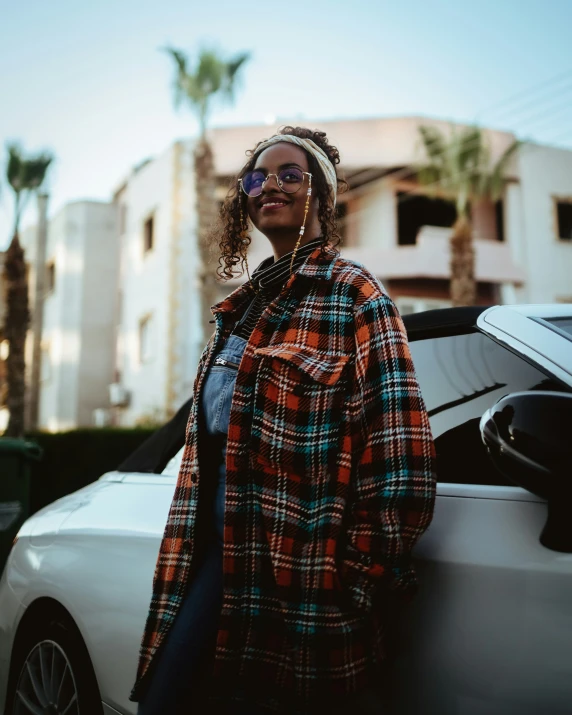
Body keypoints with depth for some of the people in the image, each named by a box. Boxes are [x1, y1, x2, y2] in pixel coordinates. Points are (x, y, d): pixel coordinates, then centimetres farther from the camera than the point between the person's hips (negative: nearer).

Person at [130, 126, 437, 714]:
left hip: (300, 571, -7)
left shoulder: (353, 295, -7)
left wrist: (359, 583, -14)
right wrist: (187, 552, 17)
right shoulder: (241, 306, 16)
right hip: (219, 548, 7)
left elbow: (399, 466, -15)